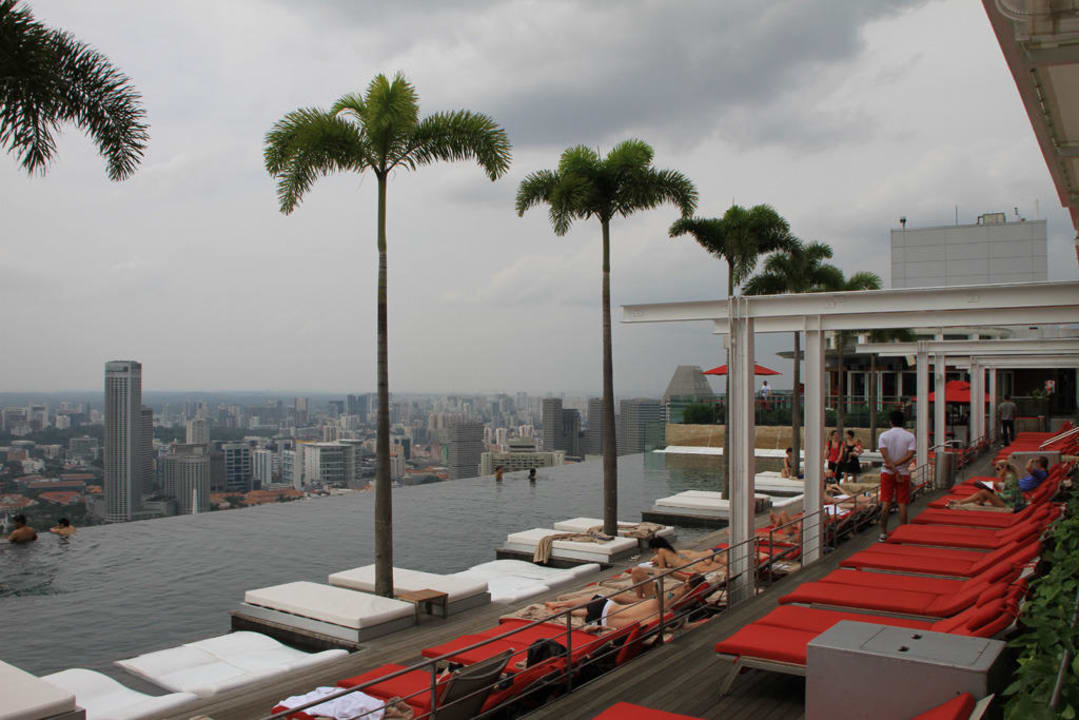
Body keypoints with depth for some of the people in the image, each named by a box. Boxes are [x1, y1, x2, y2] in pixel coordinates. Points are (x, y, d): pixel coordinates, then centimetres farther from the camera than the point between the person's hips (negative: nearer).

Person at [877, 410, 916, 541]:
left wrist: (894, 469, -15)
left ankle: (883, 533, 5)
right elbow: (910, 455, -13)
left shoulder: (884, 435, -3)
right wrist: (896, 465, -13)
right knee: (902, 504, 4)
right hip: (904, 473, 0)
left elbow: (885, 455, -14)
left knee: (885, 503, 5)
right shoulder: (910, 435, -2)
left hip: (887, 473, 0)